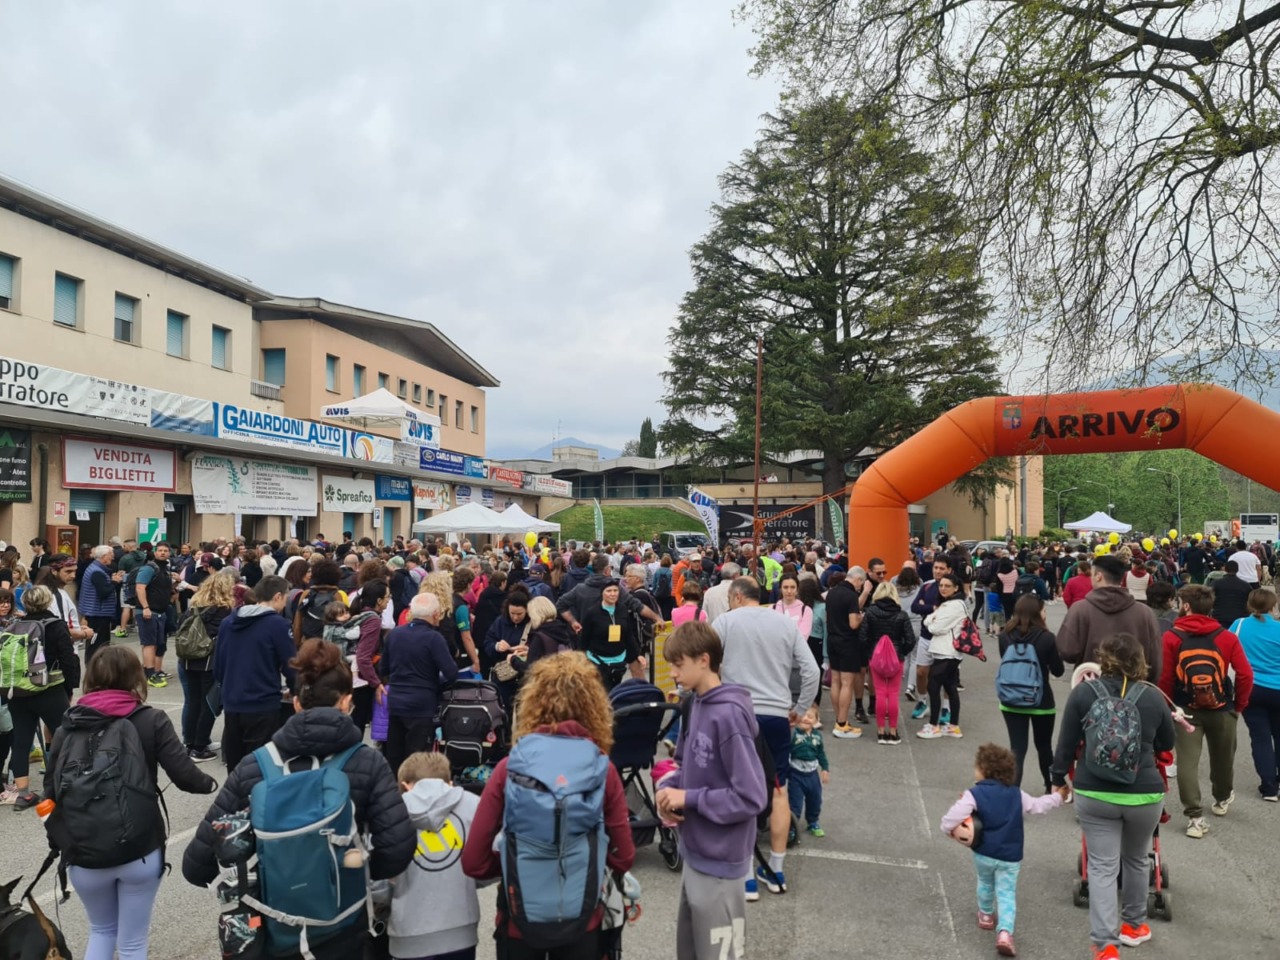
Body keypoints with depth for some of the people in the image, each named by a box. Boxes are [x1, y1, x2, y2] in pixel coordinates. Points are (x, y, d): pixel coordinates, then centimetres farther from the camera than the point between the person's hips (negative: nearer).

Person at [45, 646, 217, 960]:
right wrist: (211, 783, 7)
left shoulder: (67, 727, 0)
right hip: (140, 851, -2)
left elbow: (51, 792, 2)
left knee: (101, 930, 28)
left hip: (83, 853, 2)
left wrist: (61, 839, 17)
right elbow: (186, 777, -13)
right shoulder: (151, 721, -8)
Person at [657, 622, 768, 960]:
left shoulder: (728, 715, -26)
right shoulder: (697, 703, 1)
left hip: (717, 860, -8)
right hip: (694, 852, 8)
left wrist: (689, 798, -20)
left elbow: (751, 797, -26)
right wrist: (669, 789, -6)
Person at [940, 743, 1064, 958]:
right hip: (1011, 857, 2)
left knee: (985, 883, 24)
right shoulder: (1017, 794, 0)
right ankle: (1005, 932, -13)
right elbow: (1038, 805, 16)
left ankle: (986, 916, 45)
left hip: (983, 853, -2)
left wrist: (950, 829, -3)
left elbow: (951, 819, -25)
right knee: (1007, 894, 5)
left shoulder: (974, 795, -15)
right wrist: (1058, 796, 33)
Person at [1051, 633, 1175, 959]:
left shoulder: (1083, 693, -8)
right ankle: (1134, 924, 41)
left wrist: (1057, 779, 12)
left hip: (1094, 795, -2)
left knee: (1102, 867, 3)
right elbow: (1167, 744, 13)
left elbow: (1066, 744, -3)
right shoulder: (1153, 698, -5)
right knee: (1135, 860, 23)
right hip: (1144, 796, 2)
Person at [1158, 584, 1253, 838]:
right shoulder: (1226, 637, -4)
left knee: (1187, 763, 0)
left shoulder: (1172, 638, -9)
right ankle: (1222, 799, 47)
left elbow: (1164, 678, -10)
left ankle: (1195, 818, -5)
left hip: (1186, 710, -3)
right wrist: (1239, 705, 7)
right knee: (1222, 759, 24)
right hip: (1222, 709, 3)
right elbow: (1245, 674, -8)